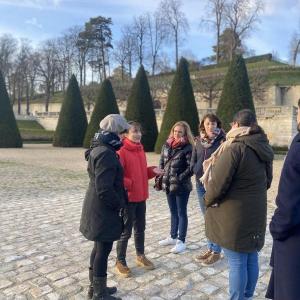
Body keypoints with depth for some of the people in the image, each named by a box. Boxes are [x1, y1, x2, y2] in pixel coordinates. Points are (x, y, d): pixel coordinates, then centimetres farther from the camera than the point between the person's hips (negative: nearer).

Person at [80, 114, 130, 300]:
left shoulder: (99, 149, 9)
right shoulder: (106, 153, -23)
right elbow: (104, 189, -26)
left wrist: (119, 202, 17)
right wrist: (120, 205, -12)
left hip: (98, 209, 10)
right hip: (104, 211, -10)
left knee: (99, 248, 20)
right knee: (104, 250, 4)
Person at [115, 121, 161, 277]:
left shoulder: (140, 150, 8)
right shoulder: (121, 151, -16)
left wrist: (152, 171, 0)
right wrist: (129, 184, -24)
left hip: (141, 196, 8)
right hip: (128, 198, -7)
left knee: (140, 228, 19)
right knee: (126, 231, 4)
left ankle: (140, 256, 37)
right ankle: (120, 262, 21)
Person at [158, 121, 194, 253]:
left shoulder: (188, 148, -12)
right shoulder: (166, 145, 7)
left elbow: (191, 167, -15)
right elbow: (162, 162, 14)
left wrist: (179, 179, -17)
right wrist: (162, 177, 4)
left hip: (182, 186, -6)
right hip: (168, 185, 6)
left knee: (181, 213, 4)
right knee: (173, 212, 19)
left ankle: (181, 241, 15)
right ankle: (173, 237, 33)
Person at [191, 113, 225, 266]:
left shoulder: (222, 141, -8)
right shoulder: (199, 141, 7)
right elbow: (193, 161, 11)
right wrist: (198, 170, -5)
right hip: (201, 184, 6)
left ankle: (216, 252, 16)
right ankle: (210, 248, 28)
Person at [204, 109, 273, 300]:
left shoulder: (235, 147, -19)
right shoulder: (264, 148, 6)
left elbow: (218, 183, -20)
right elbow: (267, 181, 17)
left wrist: (208, 200, -2)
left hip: (234, 215, -8)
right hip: (255, 213, 8)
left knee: (237, 262, 4)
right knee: (251, 258, 18)